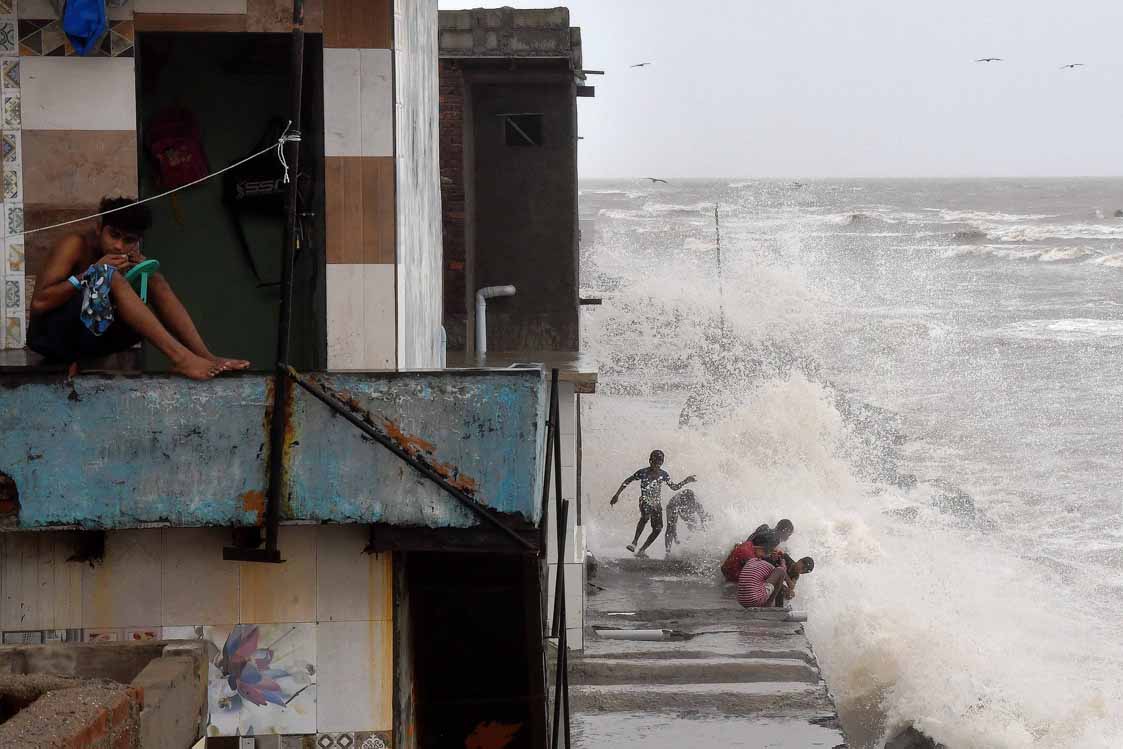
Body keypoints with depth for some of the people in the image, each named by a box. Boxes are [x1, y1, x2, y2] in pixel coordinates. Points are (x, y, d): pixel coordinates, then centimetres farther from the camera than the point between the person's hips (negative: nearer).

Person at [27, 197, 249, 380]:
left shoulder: (132, 258, 9)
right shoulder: (77, 245, -10)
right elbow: (39, 303, -20)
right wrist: (91, 274, -23)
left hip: (93, 337, 6)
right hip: (52, 335, -6)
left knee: (155, 284, -7)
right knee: (107, 276, -29)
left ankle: (206, 357, -22)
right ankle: (179, 356, -36)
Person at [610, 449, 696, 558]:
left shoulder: (663, 474, 5)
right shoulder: (643, 473, -6)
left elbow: (674, 487, 16)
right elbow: (627, 481, 3)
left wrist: (686, 481, 4)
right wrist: (617, 495, 1)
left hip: (657, 503, 5)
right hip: (645, 501, -5)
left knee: (657, 528, -8)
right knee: (645, 516, -37)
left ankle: (642, 550, 6)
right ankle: (634, 542, -33)